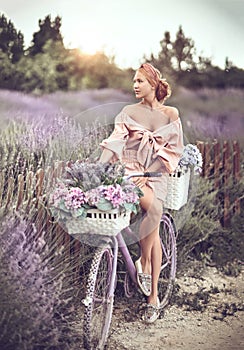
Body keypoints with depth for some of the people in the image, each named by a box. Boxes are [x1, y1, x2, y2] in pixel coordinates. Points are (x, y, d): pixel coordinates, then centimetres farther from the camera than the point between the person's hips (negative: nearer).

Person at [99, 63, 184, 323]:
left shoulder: (170, 114, 6)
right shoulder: (128, 111, 10)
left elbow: (174, 150, 0)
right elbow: (114, 142, -1)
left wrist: (147, 173, -12)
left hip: (154, 173, 0)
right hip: (129, 168, 0)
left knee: (154, 231, -11)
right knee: (153, 207, -31)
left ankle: (153, 296, -1)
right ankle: (144, 261, -10)